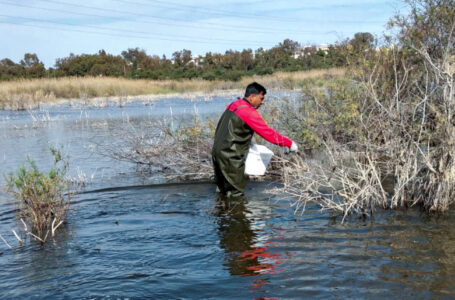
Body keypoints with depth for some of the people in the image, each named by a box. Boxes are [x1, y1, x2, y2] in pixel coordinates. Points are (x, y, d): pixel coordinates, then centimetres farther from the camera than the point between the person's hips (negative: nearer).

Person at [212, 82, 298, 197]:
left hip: (217, 150, 9)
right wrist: (289, 143, -8)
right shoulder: (249, 112, -16)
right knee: (235, 194, -1)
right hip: (231, 156, -9)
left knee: (223, 188, 21)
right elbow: (268, 133, -16)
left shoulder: (233, 105, 11)